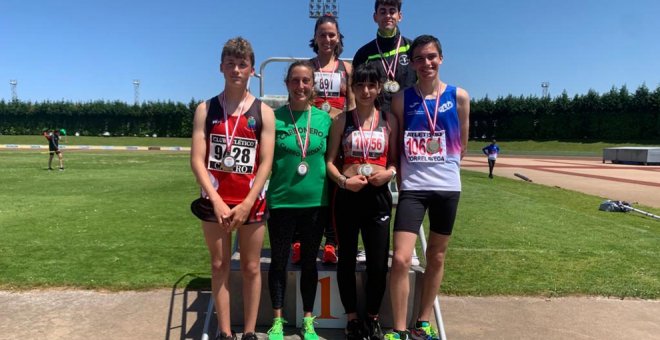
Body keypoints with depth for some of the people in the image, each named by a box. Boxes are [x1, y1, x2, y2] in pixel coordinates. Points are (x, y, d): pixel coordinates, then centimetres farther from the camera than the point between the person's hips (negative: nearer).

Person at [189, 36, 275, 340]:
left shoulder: (263, 112, 1)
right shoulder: (206, 109, 3)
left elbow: (265, 163, -5)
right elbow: (197, 160, -3)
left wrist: (247, 204, -13)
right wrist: (217, 201, -13)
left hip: (251, 202, -1)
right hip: (215, 201, 1)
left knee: (251, 268, 8)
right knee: (219, 266, 9)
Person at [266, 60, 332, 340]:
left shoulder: (324, 118, 2)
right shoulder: (275, 117, -4)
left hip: (316, 201, 2)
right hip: (281, 200, -1)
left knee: (309, 262, 13)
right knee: (279, 261, 10)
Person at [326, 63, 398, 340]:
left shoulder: (389, 120, 6)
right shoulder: (342, 120, 3)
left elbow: (394, 159, 11)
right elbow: (329, 161, 1)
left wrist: (390, 172, -10)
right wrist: (343, 181, -17)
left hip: (378, 195, 1)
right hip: (348, 195, 0)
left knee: (378, 263, 5)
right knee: (347, 259, 9)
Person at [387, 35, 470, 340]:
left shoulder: (459, 96, 2)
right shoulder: (402, 98, 1)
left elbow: (462, 143, 11)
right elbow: (396, 144, 5)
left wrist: (446, 167, 13)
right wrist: (402, 174, -1)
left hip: (447, 187, 2)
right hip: (412, 188, -1)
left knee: (436, 258, 12)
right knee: (401, 259, -10)